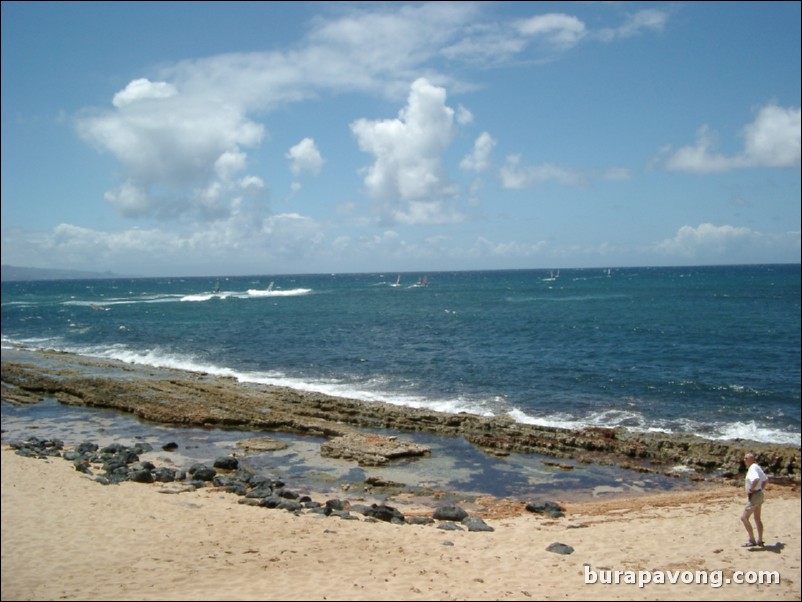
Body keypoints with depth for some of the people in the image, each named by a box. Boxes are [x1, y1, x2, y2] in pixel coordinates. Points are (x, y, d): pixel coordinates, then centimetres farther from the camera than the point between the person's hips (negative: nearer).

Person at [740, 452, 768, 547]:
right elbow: (765, 480, 22)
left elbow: (756, 479, -38)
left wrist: (751, 490, -25)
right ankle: (760, 541, 24)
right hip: (759, 494, 10)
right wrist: (760, 489, 15)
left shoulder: (752, 468, -19)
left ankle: (752, 540, -6)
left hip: (754, 496, -10)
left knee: (744, 518, -7)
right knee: (757, 518, 18)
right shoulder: (757, 467, 11)